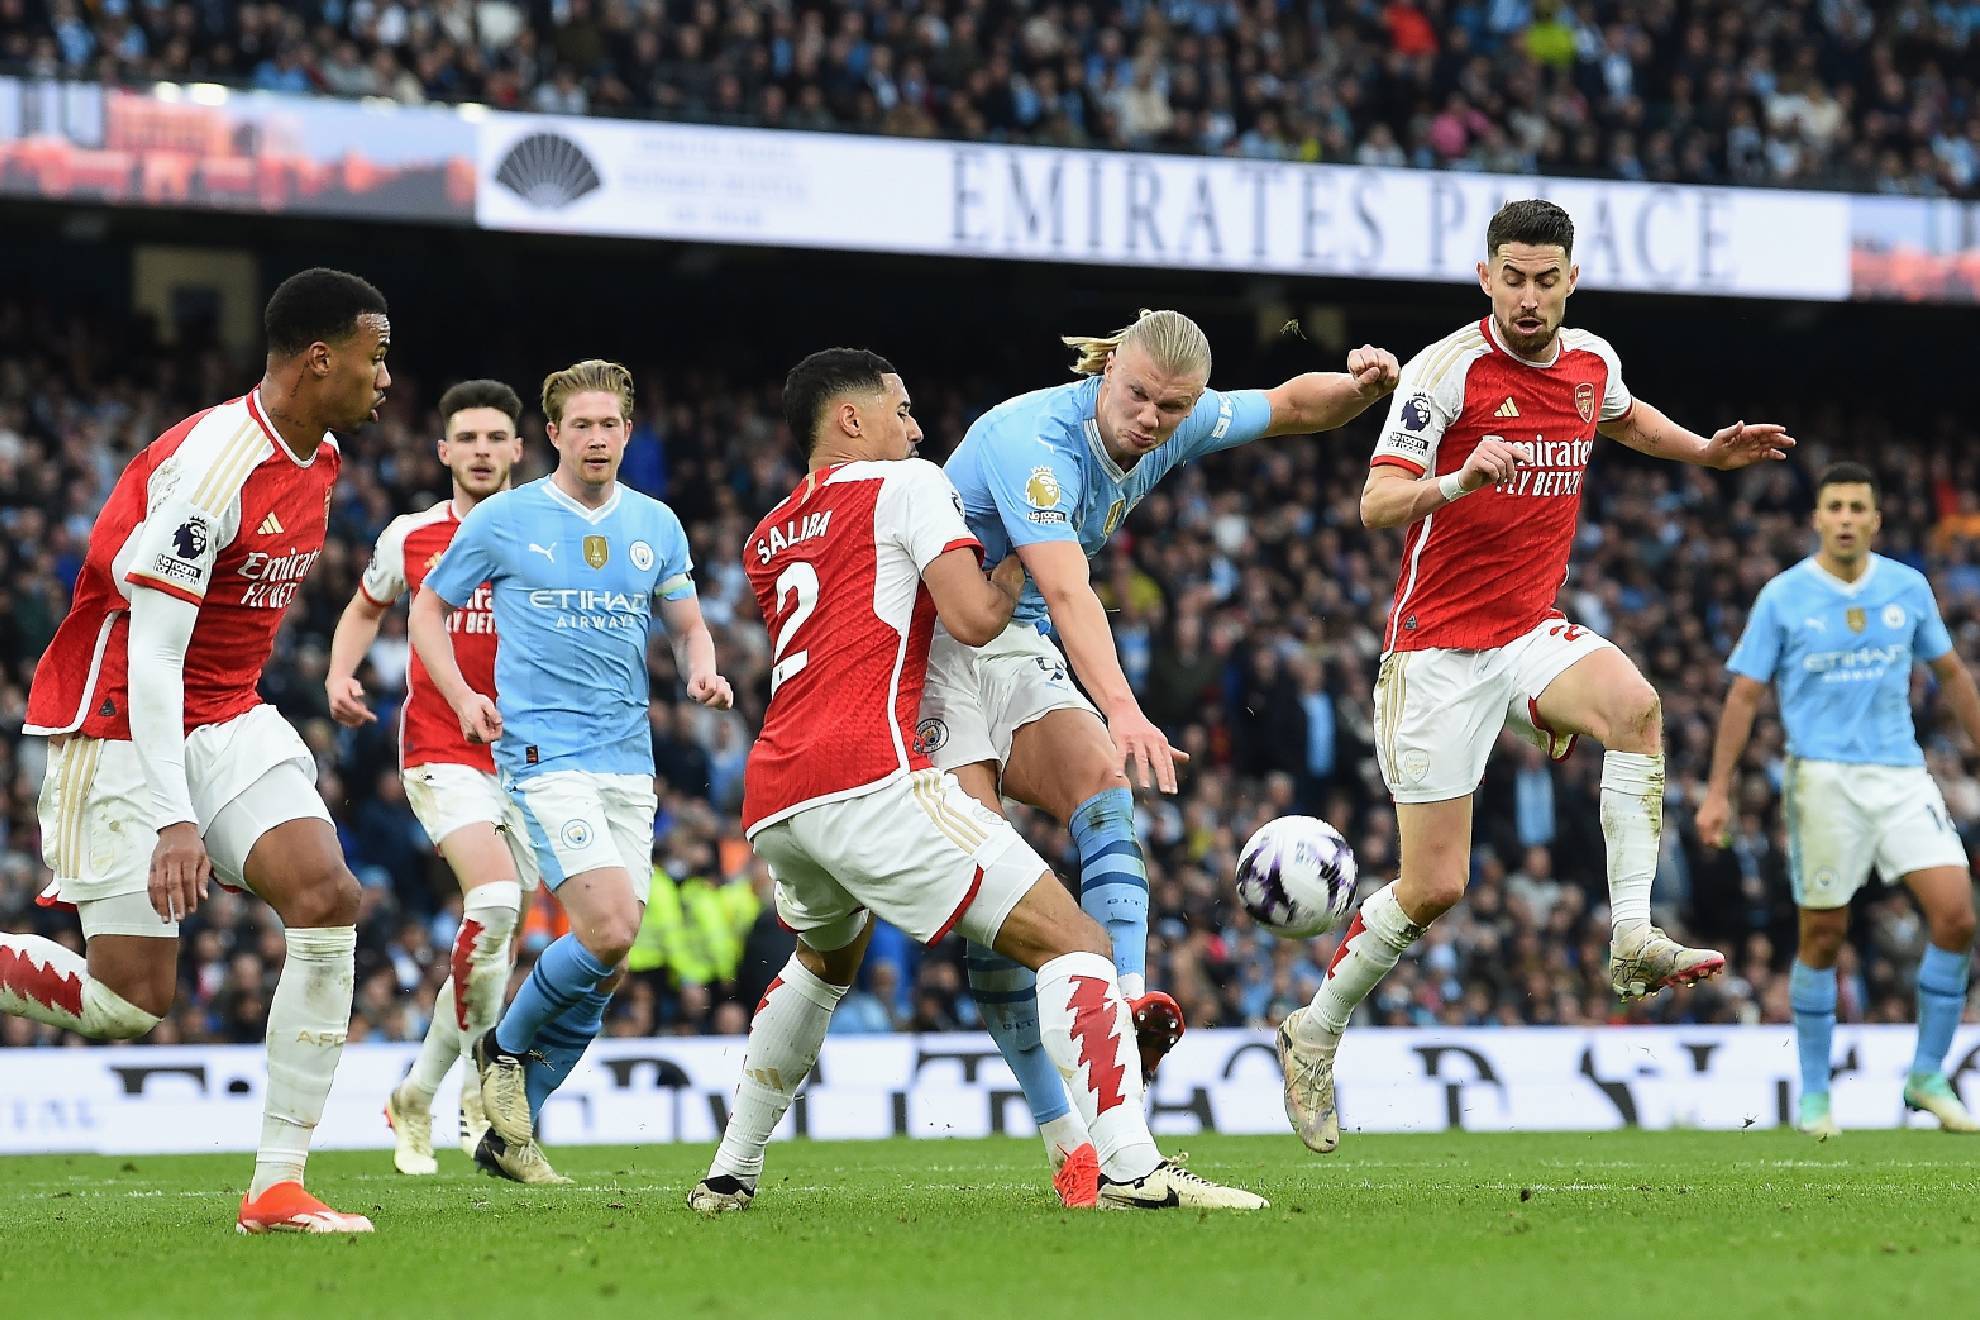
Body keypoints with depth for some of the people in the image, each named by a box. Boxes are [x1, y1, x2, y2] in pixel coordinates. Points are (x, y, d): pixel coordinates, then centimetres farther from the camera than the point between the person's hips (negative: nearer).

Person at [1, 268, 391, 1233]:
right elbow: (149, 655, -25)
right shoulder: (210, 464, -23)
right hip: (122, 724, -8)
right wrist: (176, 821, -30)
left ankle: (277, 1188, -11)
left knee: (328, 900, -13)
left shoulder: (318, 459, 5)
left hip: (225, 718, 8)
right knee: (131, 1002, -11)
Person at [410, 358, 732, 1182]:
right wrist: (461, 695, -8)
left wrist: (703, 672, -4)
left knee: (605, 966, 2)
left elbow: (688, 626, 19)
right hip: (544, 752, -5)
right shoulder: (503, 520, -1)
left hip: (629, 763, 5)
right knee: (609, 929, -21)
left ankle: (510, 1131, 15)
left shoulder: (657, 526, 10)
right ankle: (506, 1047, 5)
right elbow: (428, 609, 8)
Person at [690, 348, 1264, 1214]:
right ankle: (1129, 1167, -26)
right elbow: (973, 618, -4)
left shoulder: (766, 541, 27)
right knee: (1072, 944, -9)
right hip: (868, 777, -8)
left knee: (824, 961, 38)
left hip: (770, 800, 8)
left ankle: (730, 1174, 37)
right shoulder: (904, 484, 6)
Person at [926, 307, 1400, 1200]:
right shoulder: (1035, 438, -28)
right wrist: (1121, 708, -53)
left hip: (1019, 654, 7)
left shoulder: (1174, 431, -3)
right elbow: (1066, 590, -40)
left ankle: (1128, 997, -40)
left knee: (1103, 781, -24)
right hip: (930, 648, -7)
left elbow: (1294, 406, 13)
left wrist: (1359, 387, -11)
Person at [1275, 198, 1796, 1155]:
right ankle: (1315, 1033, 17)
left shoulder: (1592, 362, 5)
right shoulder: (1448, 368, -15)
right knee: (1434, 886, -6)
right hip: (1438, 646, -5)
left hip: (1531, 630, 5)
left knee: (1635, 706, -30)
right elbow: (1376, 503, -22)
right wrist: (1457, 481, -40)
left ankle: (1634, 940, -29)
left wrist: (1707, 451, 17)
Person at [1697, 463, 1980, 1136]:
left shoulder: (1908, 587, 6)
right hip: (1823, 777, -2)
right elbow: (1745, 695, 0)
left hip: (1902, 775, 3)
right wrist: (1717, 791, -5)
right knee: (1823, 936, 0)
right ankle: (1814, 1092, 15)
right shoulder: (1783, 596, -2)